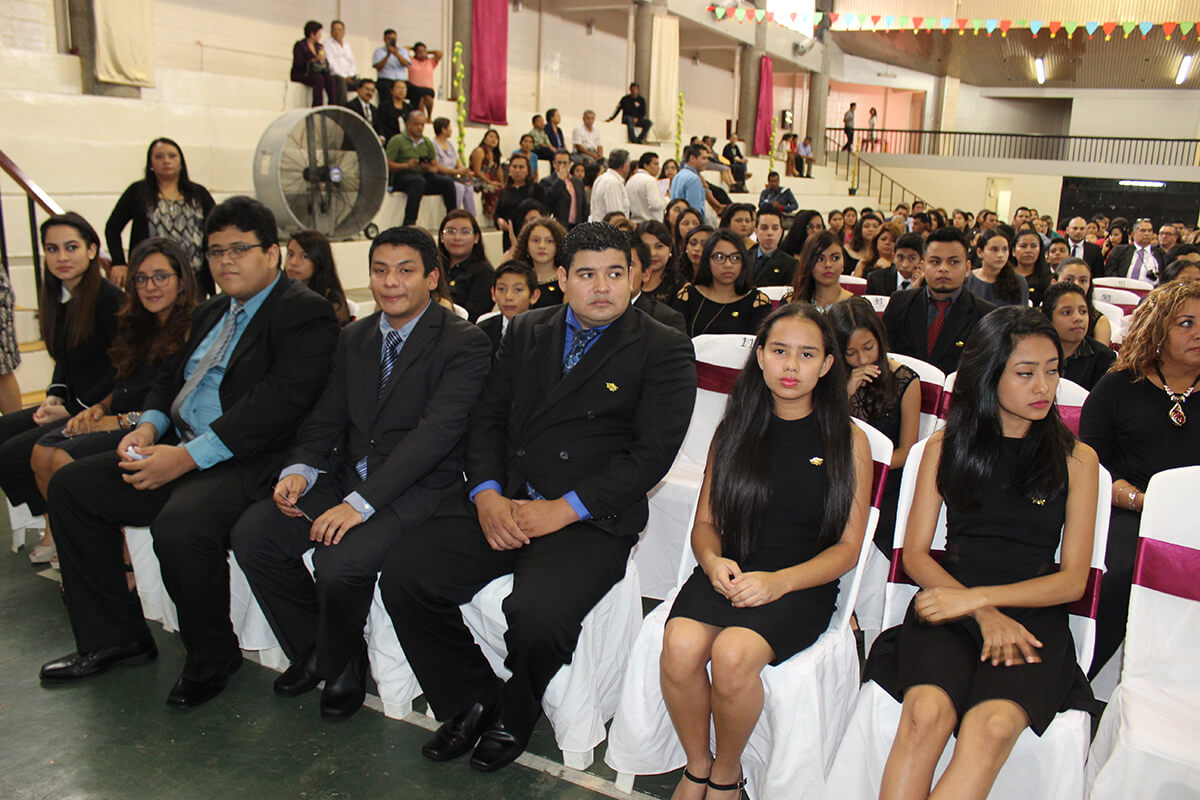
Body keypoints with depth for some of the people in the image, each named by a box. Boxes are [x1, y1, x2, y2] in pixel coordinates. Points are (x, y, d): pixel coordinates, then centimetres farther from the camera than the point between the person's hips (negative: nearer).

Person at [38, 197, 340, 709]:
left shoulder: (305, 314, -10)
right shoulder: (211, 313, 21)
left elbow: (278, 402, -21)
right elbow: (172, 378, 24)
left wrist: (189, 456, -23)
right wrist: (149, 426, 0)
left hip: (246, 462, -9)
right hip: (179, 451, 10)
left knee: (180, 526, -34)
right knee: (70, 486, 5)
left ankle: (212, 657, -5)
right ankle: (112, 637, 14)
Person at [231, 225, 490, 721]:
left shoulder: (464, 343, -10)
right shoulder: (355, 337, 14)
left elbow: (436, 433, -20)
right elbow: (328, 417, 14)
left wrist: (360, 503, -25)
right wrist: (300, 470, -8)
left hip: (418, 489, -7)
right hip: (349, 476, 7)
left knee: (340, 561, -29)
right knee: (251, 534, -9)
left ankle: (341, 664, 5)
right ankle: (314, 650, 13)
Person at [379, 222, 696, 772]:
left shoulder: (664, 350, 0)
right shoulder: (526, 332, 16)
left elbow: (652, 454, -8)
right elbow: (488, 418, 12)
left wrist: (562, 510, -15)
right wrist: (487, 495, -7)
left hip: (591, 520, -4)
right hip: (502, 504, 5)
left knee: (537, 612, -30)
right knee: (403, 577, -14)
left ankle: (513, 716, 5)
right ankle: (472, 700, 9)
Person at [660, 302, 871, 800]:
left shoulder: (848, 441, 3)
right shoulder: (734, 430, 10)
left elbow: (848, 548, 2)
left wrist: (780, 581, -14)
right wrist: (712, 561, -10)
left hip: (803, 586, -2)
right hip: (727, 572, 2)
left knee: (733, 653, -32)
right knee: (680, 644, -29)